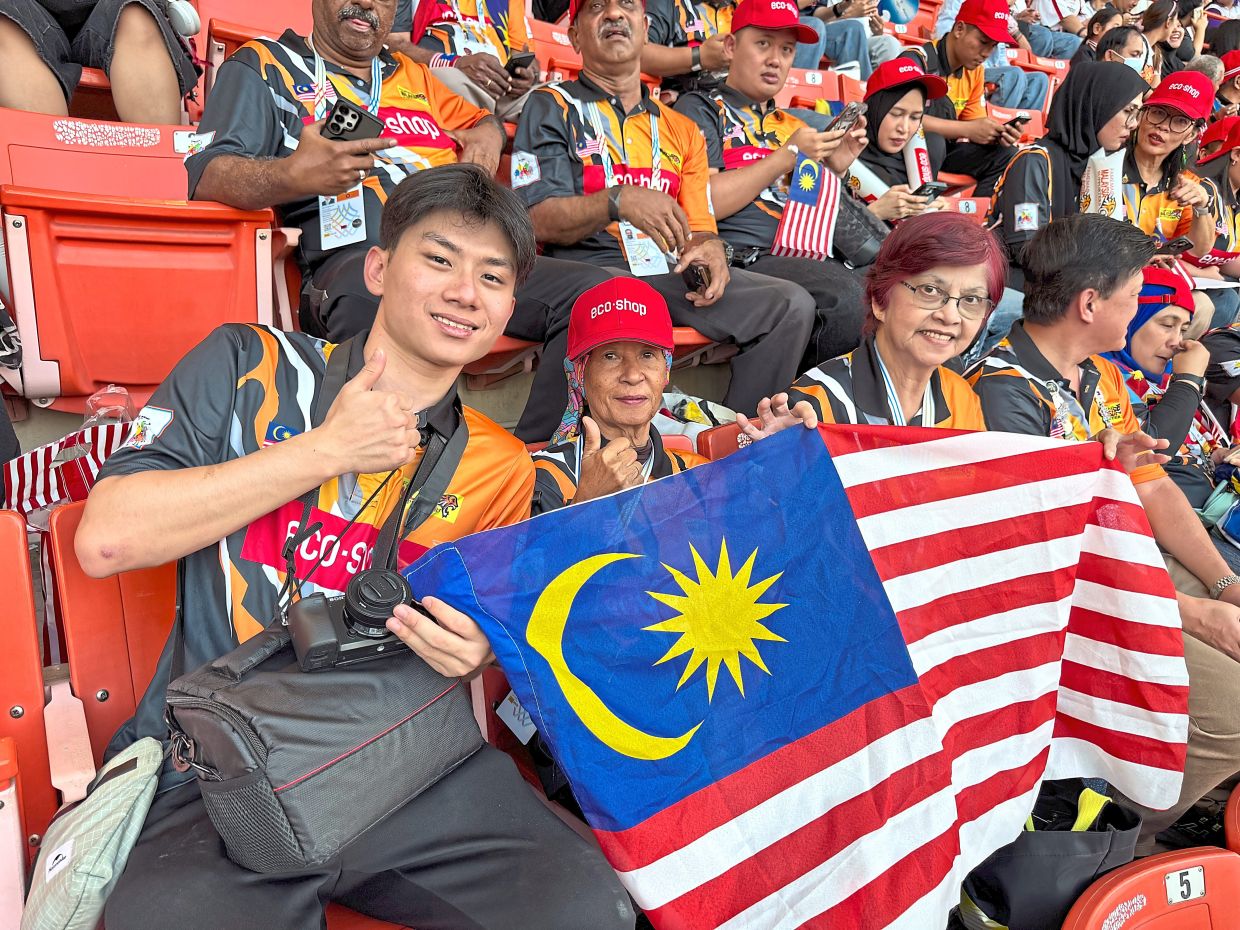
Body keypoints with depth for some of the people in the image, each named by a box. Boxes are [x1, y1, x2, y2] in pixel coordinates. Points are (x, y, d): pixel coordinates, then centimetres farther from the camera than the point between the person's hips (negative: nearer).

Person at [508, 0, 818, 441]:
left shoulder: (681, 129, 24)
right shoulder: (551, 107, 10)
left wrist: (711, 249, -6)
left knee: (793, 305, -14)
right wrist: (618, 201, -21)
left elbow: (701, 226, 20)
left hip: (672, 274, 5)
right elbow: (537, 220, -3)